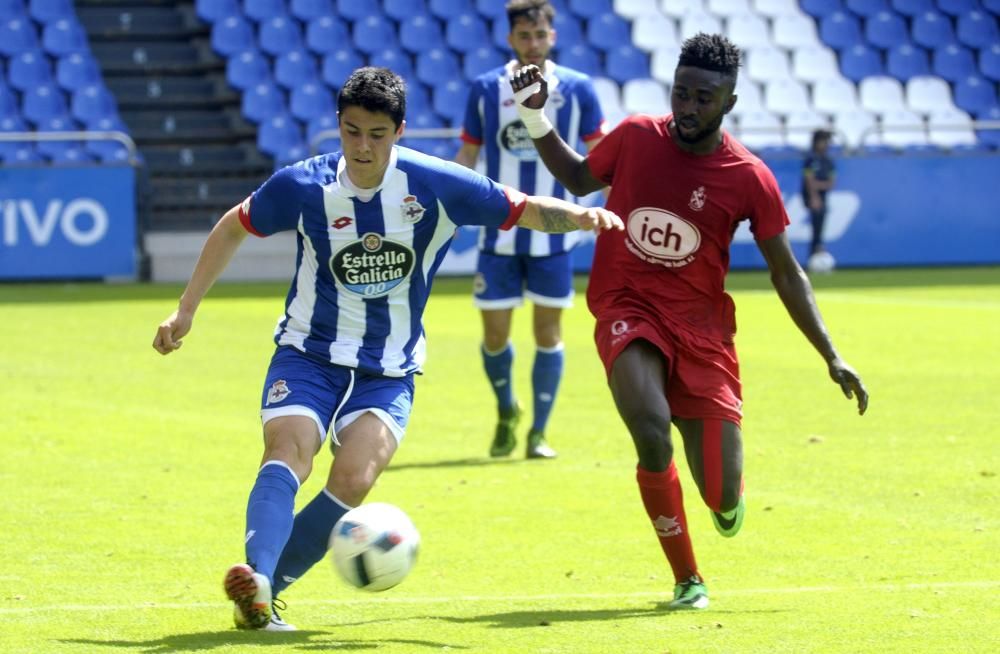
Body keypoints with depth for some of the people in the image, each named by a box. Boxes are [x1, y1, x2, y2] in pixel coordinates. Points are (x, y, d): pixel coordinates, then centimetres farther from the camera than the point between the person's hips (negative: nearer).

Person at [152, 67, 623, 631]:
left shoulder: (434, 186, -10)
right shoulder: (305, 186, -8)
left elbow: (526, 210, -4)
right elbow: (233, 228, 9)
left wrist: (582, 216, -24)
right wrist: (187, 309, 9)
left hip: (389, 372, 0)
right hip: (308, 355, 0)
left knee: (354, 479, -23)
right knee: (289, 451, -28)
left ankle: (259, 597, -16)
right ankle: (256, 577, -48)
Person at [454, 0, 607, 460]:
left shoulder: (576, 89, -2)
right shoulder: (486, 89, 0)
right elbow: (467, 156, 7)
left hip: (553, 235, -1)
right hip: (499, 235, 1)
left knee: (548, 331, 2)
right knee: (494, 333, 2)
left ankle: (538, 434, 13)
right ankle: (506, 412, 29)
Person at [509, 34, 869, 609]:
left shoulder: (750, 178, -8)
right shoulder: (635, 137, -4)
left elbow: (787, 274, 0)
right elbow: (579, 179, 17)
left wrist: (832, 357, -3)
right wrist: (535, 118, 4)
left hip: (701, 328, 0)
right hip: (628, 309, 0)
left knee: (723, 500, -5)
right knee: (651, 432, -30)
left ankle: (727, 491, 39)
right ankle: (687, 579, -9)